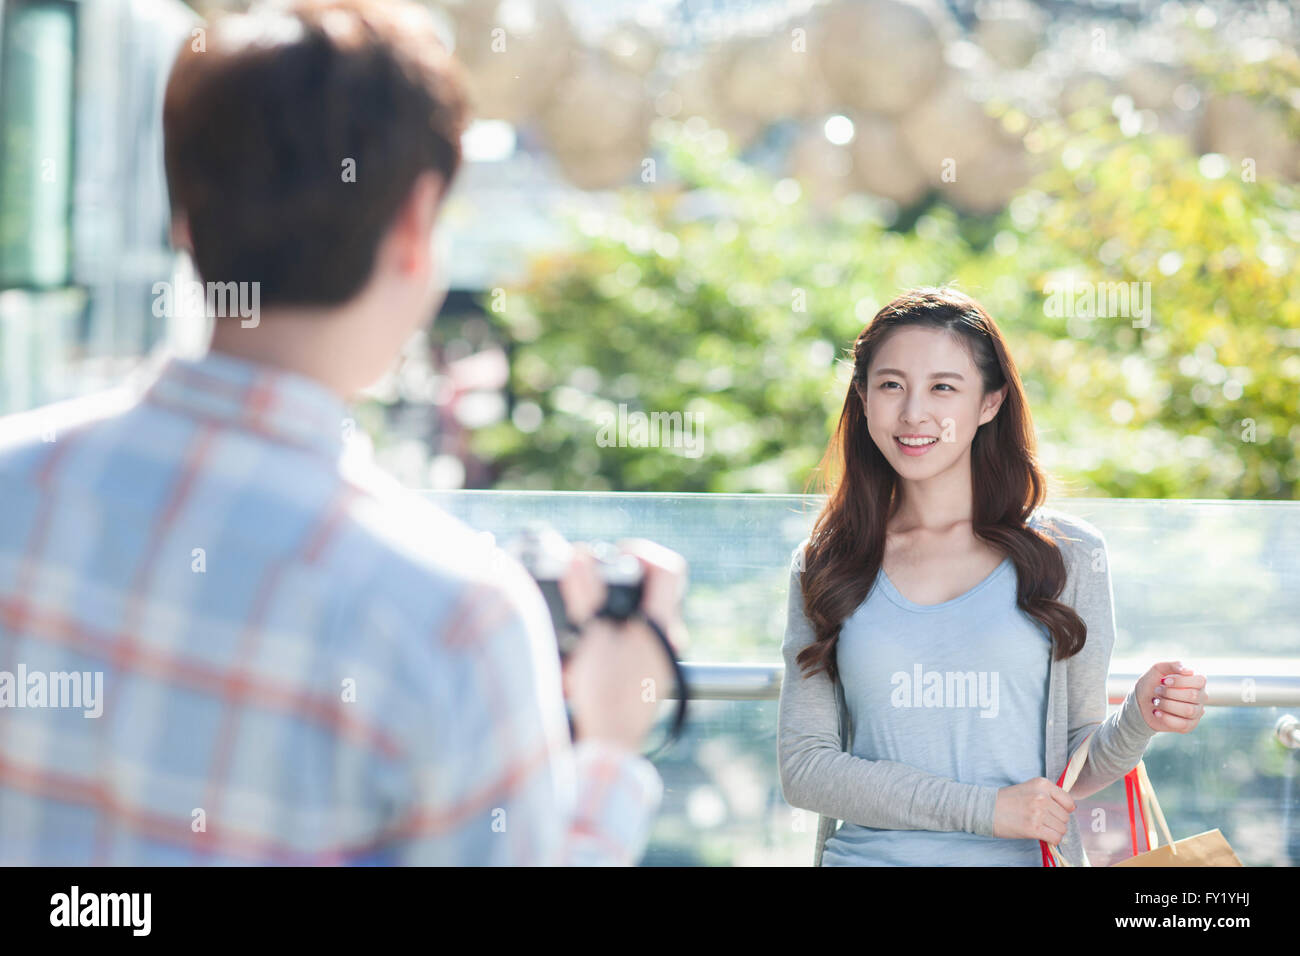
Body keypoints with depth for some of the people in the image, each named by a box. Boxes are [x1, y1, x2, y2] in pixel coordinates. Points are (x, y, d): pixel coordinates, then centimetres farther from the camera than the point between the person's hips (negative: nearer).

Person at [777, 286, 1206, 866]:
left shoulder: (1069, 553, 0)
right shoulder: (822, 566, 1)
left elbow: (1077, 766, 5)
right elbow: (802, 765, -5)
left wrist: (1137, 721, -16)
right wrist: (985, 809, -14)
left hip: (1025, 859, 0)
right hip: (865, 852, 1)